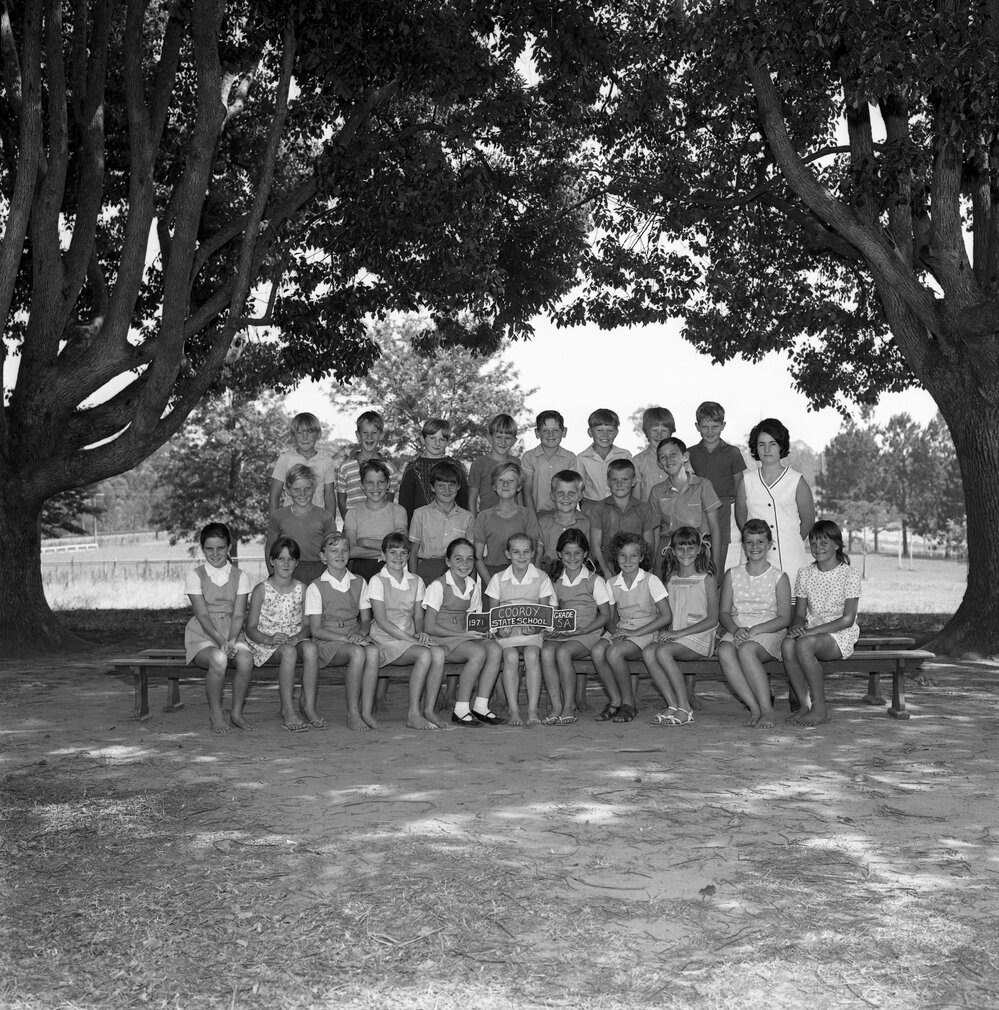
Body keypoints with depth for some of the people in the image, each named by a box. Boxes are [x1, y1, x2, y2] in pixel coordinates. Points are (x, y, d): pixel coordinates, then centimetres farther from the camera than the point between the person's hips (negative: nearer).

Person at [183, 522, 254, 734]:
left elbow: (238, 615, -1)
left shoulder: (240, 576, 8)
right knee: (218, 659, -36)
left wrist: (231, 641, -19)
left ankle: (237, 712, -9)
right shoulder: (195, 575, 2)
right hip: (202, 635, -2)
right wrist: (220, 640, -23)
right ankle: (215, 714, -14)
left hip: (232, 634, 2)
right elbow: (203, 615, -8)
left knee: (246, 660, -31)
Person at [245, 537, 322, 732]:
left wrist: (298, 636, -17)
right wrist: (269, 639, -22)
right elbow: (250, 628, -3)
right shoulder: (261, 590, -1)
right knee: (288, 651, -36)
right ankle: (287, 710, -29)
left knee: (310, 648, -32)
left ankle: (309, 707, -26)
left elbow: (307, 625, 5)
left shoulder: (301, 589, 7)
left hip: (295, 639, 3)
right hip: (266, 643, -3)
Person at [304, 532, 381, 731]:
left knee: (373, 651, -32)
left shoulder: (359, 583, 13)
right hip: (327, 642, -4)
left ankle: (366, 711, -29)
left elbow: (366, 619, 13)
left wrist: (359, 634, -11)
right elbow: (316, 630, -5)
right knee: (357, 653, -35)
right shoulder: (316, 588, 0)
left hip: (356, 637, 4)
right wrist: (346, 638, -17)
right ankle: (352, 713, -24)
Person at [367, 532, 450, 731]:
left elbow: (418, 616, 14)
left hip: (410, 638, 5)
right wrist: (411, 639, -16)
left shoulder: (416, 581, 14)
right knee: (424, 655, -31)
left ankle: (428, 710, -19)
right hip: (386, 641, -5)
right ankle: (413, 714, -24)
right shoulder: (378, 581, -3)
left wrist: (420, 633, -9)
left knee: (438, 653, -27)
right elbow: (382, 621, -10)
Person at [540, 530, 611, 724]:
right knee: (546, 651, -30)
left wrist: (584, 630, -12)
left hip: (587, 634, -4)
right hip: (560, 633, 4)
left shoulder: (595, 581, 3)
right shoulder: (555, 582, 15)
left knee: (563, 652, -33)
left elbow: (605, 615, 1)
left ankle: (570, 706, -21)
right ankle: (556, 706, -27)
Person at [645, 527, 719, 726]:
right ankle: (673, 705, -23)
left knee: (663, 651, -31)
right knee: (648, 652, -25)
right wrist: (666, 632, -4)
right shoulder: (670, 580, 17)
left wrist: (679, 633, -14)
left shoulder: (707, 579, 1)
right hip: (675, 636, 5)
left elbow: (712, 619, -6)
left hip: (700, 637, -5)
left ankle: (685, 708, -24)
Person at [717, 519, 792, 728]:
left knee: (746, 649, -37)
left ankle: (767, 709, -32)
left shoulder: (779, 577, 5)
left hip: (768, 632, -3)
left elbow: (784, 618, -2)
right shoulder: (732, 575, 15)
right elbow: (723, 612, 10)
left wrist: (754, 630, -16)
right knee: (724, 651, -33)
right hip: (737, 631, 3)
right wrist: (736, 630, -13)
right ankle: (754, 707, -30)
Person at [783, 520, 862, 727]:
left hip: (841, 635, -4)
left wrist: (814, 630, -20)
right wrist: (797, 625, -15)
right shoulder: (805, 573, 11)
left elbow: (847, 619, -11)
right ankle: (805, 704, -19)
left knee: (804, 645, -35)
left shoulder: (849, 574, -5)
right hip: (811, 632, 4)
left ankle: (820, 708, -22)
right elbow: (800, 613, 10)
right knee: (787, 645, -31)